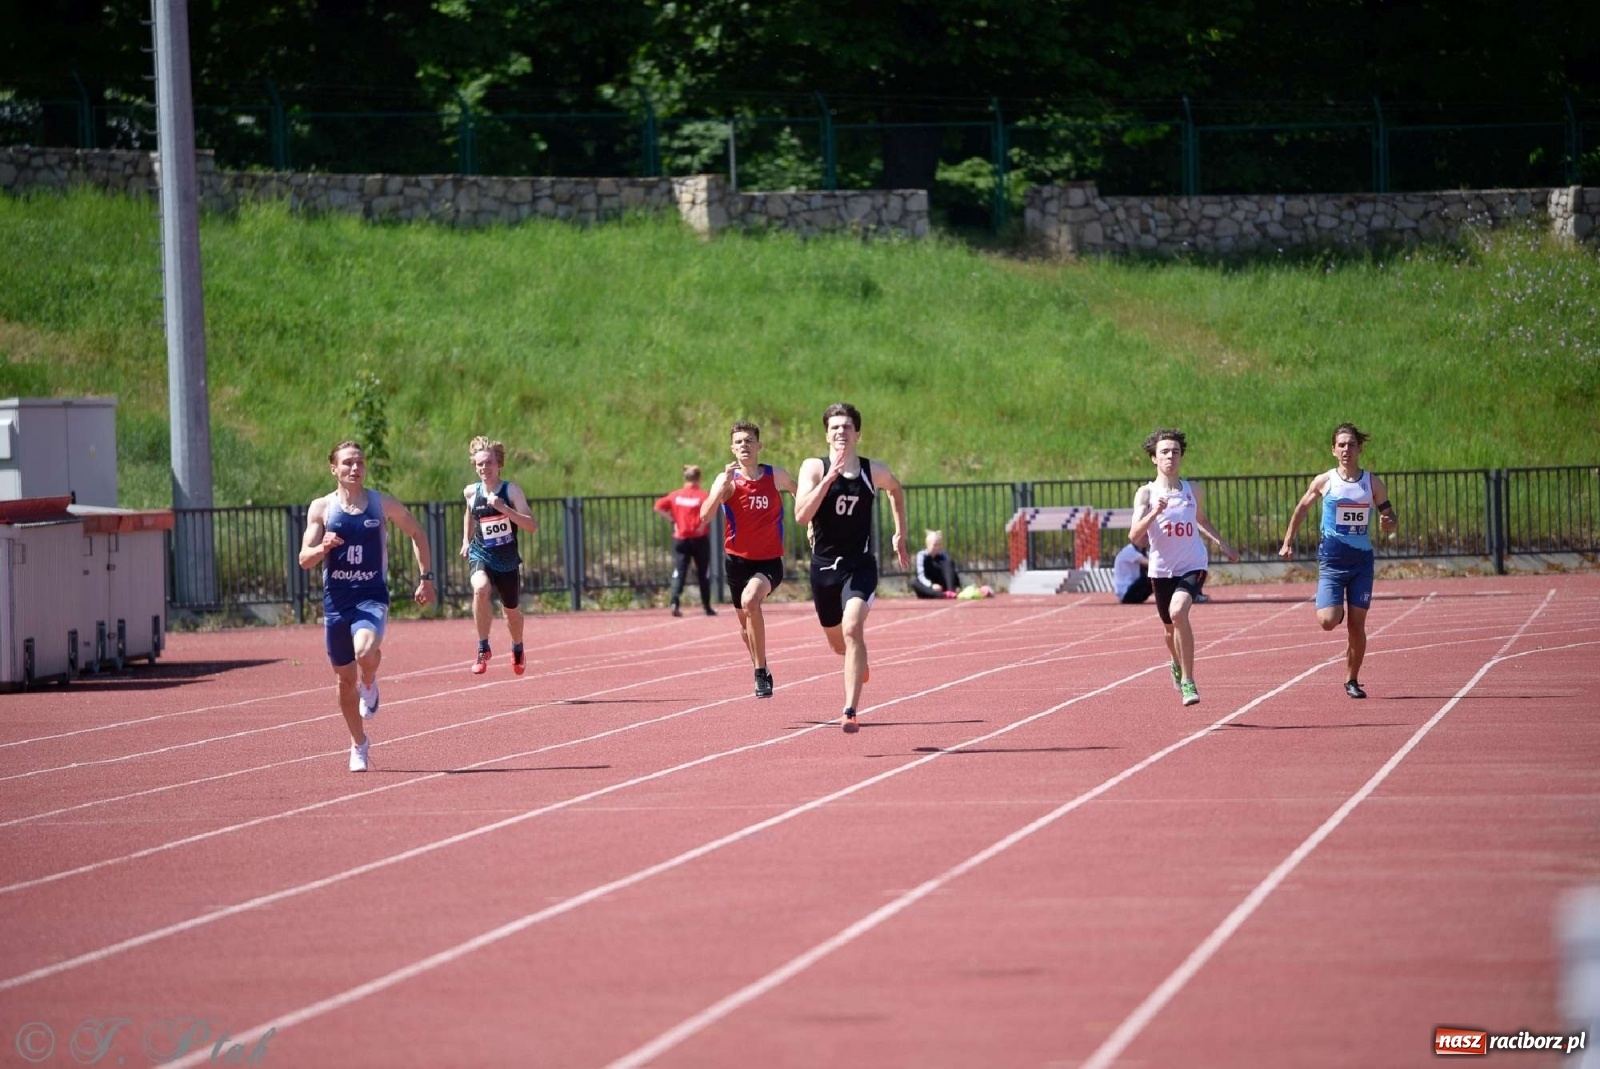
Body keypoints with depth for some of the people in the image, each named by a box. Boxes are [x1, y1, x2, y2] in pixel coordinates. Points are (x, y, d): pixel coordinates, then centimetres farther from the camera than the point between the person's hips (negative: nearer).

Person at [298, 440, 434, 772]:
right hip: (336, 601, 2)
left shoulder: (382, 504, 1)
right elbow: (304, 560, -2)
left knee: (366, 652, -32)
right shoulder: (321, 508, 1)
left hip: (372, 598, -2)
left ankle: (370, 685, 4)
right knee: (346, 678, 9)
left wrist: (425, 577, 10)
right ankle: (359, 744, 29)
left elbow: (418, 533, 15)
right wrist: (323, 548, -23)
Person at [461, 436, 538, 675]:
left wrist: (503, 508, -32)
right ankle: (483, 649, -23)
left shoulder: (511, 491, -14)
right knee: (480, 589, -33)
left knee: (512, 611, 17)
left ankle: (517, 649, 51)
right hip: (481, 556, 0)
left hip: (508, 561, 0)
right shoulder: (471, 492, -3)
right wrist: (465, 540, 17)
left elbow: (532, 526, -22)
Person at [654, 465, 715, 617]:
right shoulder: (702, 495, -7)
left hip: (680, 539, 2)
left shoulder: (675, 495, 4)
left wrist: (673, 519, 3)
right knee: (703, 574, 11)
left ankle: (675, 602, -24)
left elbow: (658, 506, -2)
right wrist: (703, 524, -13)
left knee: (679, 572, -3)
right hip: (699, 539, -2)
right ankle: (707, 607, 17)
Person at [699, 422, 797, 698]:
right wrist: (724, 485, -32)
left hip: (769, 561, -2)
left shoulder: (776, 476, -3)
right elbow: (705, 516, -23)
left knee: (750, 600, -30)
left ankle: (761, 671, -20)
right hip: (738, 560, 2)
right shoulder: (727, 480, -7)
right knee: (745, 622, 16)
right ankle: (762, 670, 42)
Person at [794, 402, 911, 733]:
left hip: (860, 566, -2)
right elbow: (801, 515, -22)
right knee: (837, 642, 19)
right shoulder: (814, 468, -7)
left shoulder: (874, 471, -2)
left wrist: (900, 535, 22)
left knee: (852, 630, -25)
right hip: (823, 566, 2)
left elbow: (896, 490, 23)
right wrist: (829, 477, -29)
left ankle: (850, 711, -29)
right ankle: (859, 663, 57)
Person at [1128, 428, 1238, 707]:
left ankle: (1187, 681, -22)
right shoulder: (1146, 493, -5)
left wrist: (1221, 543, 13)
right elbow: (1134, 536, -16)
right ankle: (1178, 666, 52)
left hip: (1192, 566, -1)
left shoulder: (1192, 490, 3)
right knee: (1171, 629, 16)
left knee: (1178, 612, -28)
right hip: (1162, 569, 1)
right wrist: (1154, 513, -29)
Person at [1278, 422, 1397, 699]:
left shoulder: (1373, 483, 1)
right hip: (1332, 558, -1)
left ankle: (1352, 680, 16)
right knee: (1328, 621, -16)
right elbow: (1302, 509, 12)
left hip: (1362, 559, 1)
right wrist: (1288, 543, 9)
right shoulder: (1324, 482, -2)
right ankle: (1338, 608, 21)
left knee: (1357, 625, 1)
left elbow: (1389, 518, 8)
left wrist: (1387, 524, -16)